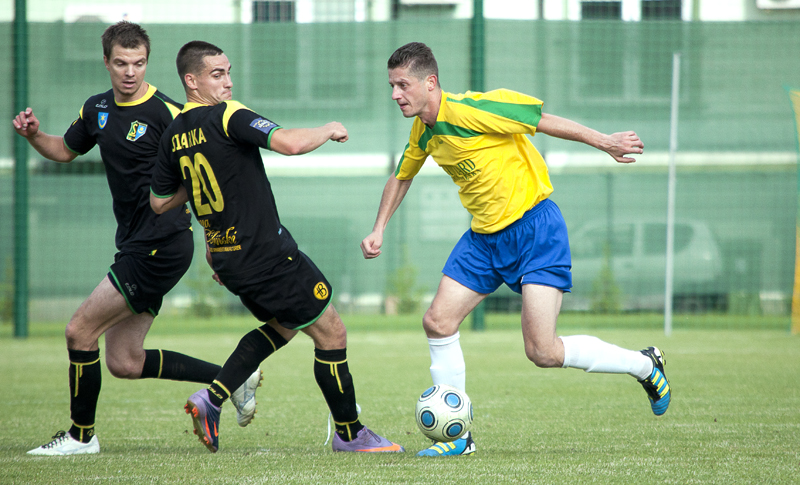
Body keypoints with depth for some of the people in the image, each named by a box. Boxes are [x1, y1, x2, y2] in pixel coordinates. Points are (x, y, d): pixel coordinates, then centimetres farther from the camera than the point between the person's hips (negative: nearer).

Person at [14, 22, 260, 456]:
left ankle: (81, 435, 7)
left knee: (80, 330, -7)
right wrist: (34, 135, 7)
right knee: (124, 363, 7)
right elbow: (65, 150, 26)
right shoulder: (97, 109, 11)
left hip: (161, 247, -9)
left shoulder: (166, 113, -13)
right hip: (137, 247, 9)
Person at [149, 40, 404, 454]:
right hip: (268, 257, -9)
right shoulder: (226, 116, -17)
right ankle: (349, 433, 14)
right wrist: (328, 131, -9)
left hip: (226, 260, 9)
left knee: (280, 327, 27)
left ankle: (213, 398, 11)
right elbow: (290, 144, -29)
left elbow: (158, 202, 17)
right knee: (331, 334, 4)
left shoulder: (172, 137, 7)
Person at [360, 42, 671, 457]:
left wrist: (603, 142, -11)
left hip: (533, 226, -8)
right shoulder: (423, 131, 5)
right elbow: (402, 177, 25)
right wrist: (379, 230, 16)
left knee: (543, 352, -14)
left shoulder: (469, 111, -21)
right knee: (437, 322, -2)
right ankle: (458, 434, 10)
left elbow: (541, 119, -15)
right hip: (484, 236, 8)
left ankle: (645, 366, 8)